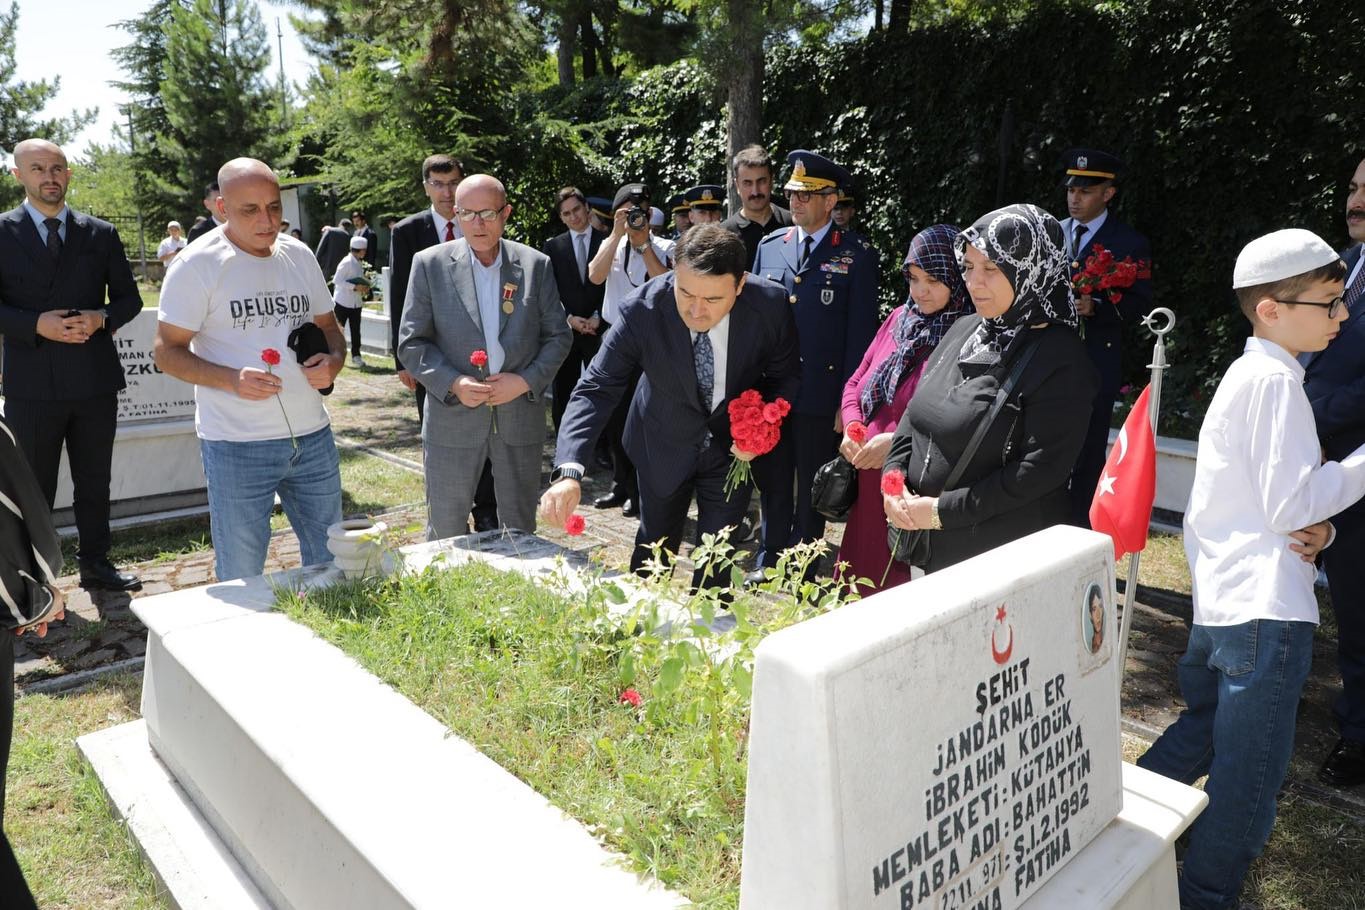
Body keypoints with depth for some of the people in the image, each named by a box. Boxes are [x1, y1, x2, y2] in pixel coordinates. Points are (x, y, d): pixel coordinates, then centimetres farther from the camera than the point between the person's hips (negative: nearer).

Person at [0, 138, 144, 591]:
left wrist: (101, 318, -10)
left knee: (95, 482, 13)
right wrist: (37, 324, -17)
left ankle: (95, 563, 27)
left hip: (95, 379, 2)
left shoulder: (101, 234, 7)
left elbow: (129, 299, 9)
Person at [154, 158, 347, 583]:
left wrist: (333, 360, -6)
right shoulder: (197, 265, -6)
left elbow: (329, 327, 17)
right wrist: (231, 380, -22)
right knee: (241, 582, 5)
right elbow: (167, 351, -5)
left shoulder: (300, 256, 8)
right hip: (237, 447, -4)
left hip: (313, 436, 5)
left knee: (331, 566, 14)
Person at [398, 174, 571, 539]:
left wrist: (526, 380, -11)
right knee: (445, 532, 9)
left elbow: (558, 336, 5)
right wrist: (452, 383, -16)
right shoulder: (429, 264, -1)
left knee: (520, 531, 14)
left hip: (520, 417, 1)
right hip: (453, 419, -1)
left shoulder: (536, 265, 2)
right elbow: (411, 342, -1)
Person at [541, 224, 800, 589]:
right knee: (653, 550, 18)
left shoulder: (771, 304, -25)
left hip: (734, 445, 0)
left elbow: (786, 375, -7)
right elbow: (597, 389, -29)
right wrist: (569, 472, -42)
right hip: (665, 445, 0)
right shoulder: (641, 310, -30)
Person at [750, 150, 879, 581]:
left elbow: (861, 331, -6)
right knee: (772, 482, 14)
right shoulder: (769, 246, 9)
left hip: (821, 395, -3)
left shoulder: (856, 255, -4)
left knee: (812, 490, 10)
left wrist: (849, 399, -9)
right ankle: (770, 558, 30)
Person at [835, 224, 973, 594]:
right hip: (869, 484, 6)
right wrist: (853, 429, -3)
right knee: (862, 583, 15)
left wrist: (898, 440, -20)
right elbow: (857, 382, 15)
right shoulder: (900, 318, 10)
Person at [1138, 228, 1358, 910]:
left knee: (1204, 729, 25)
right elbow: (1291, 505, -18)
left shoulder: (1245, 374, 15)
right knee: (1248, 777, 4)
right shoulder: (1277, 380, -14)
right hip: (1266, 610, -10)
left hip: (1217, 598, 10)